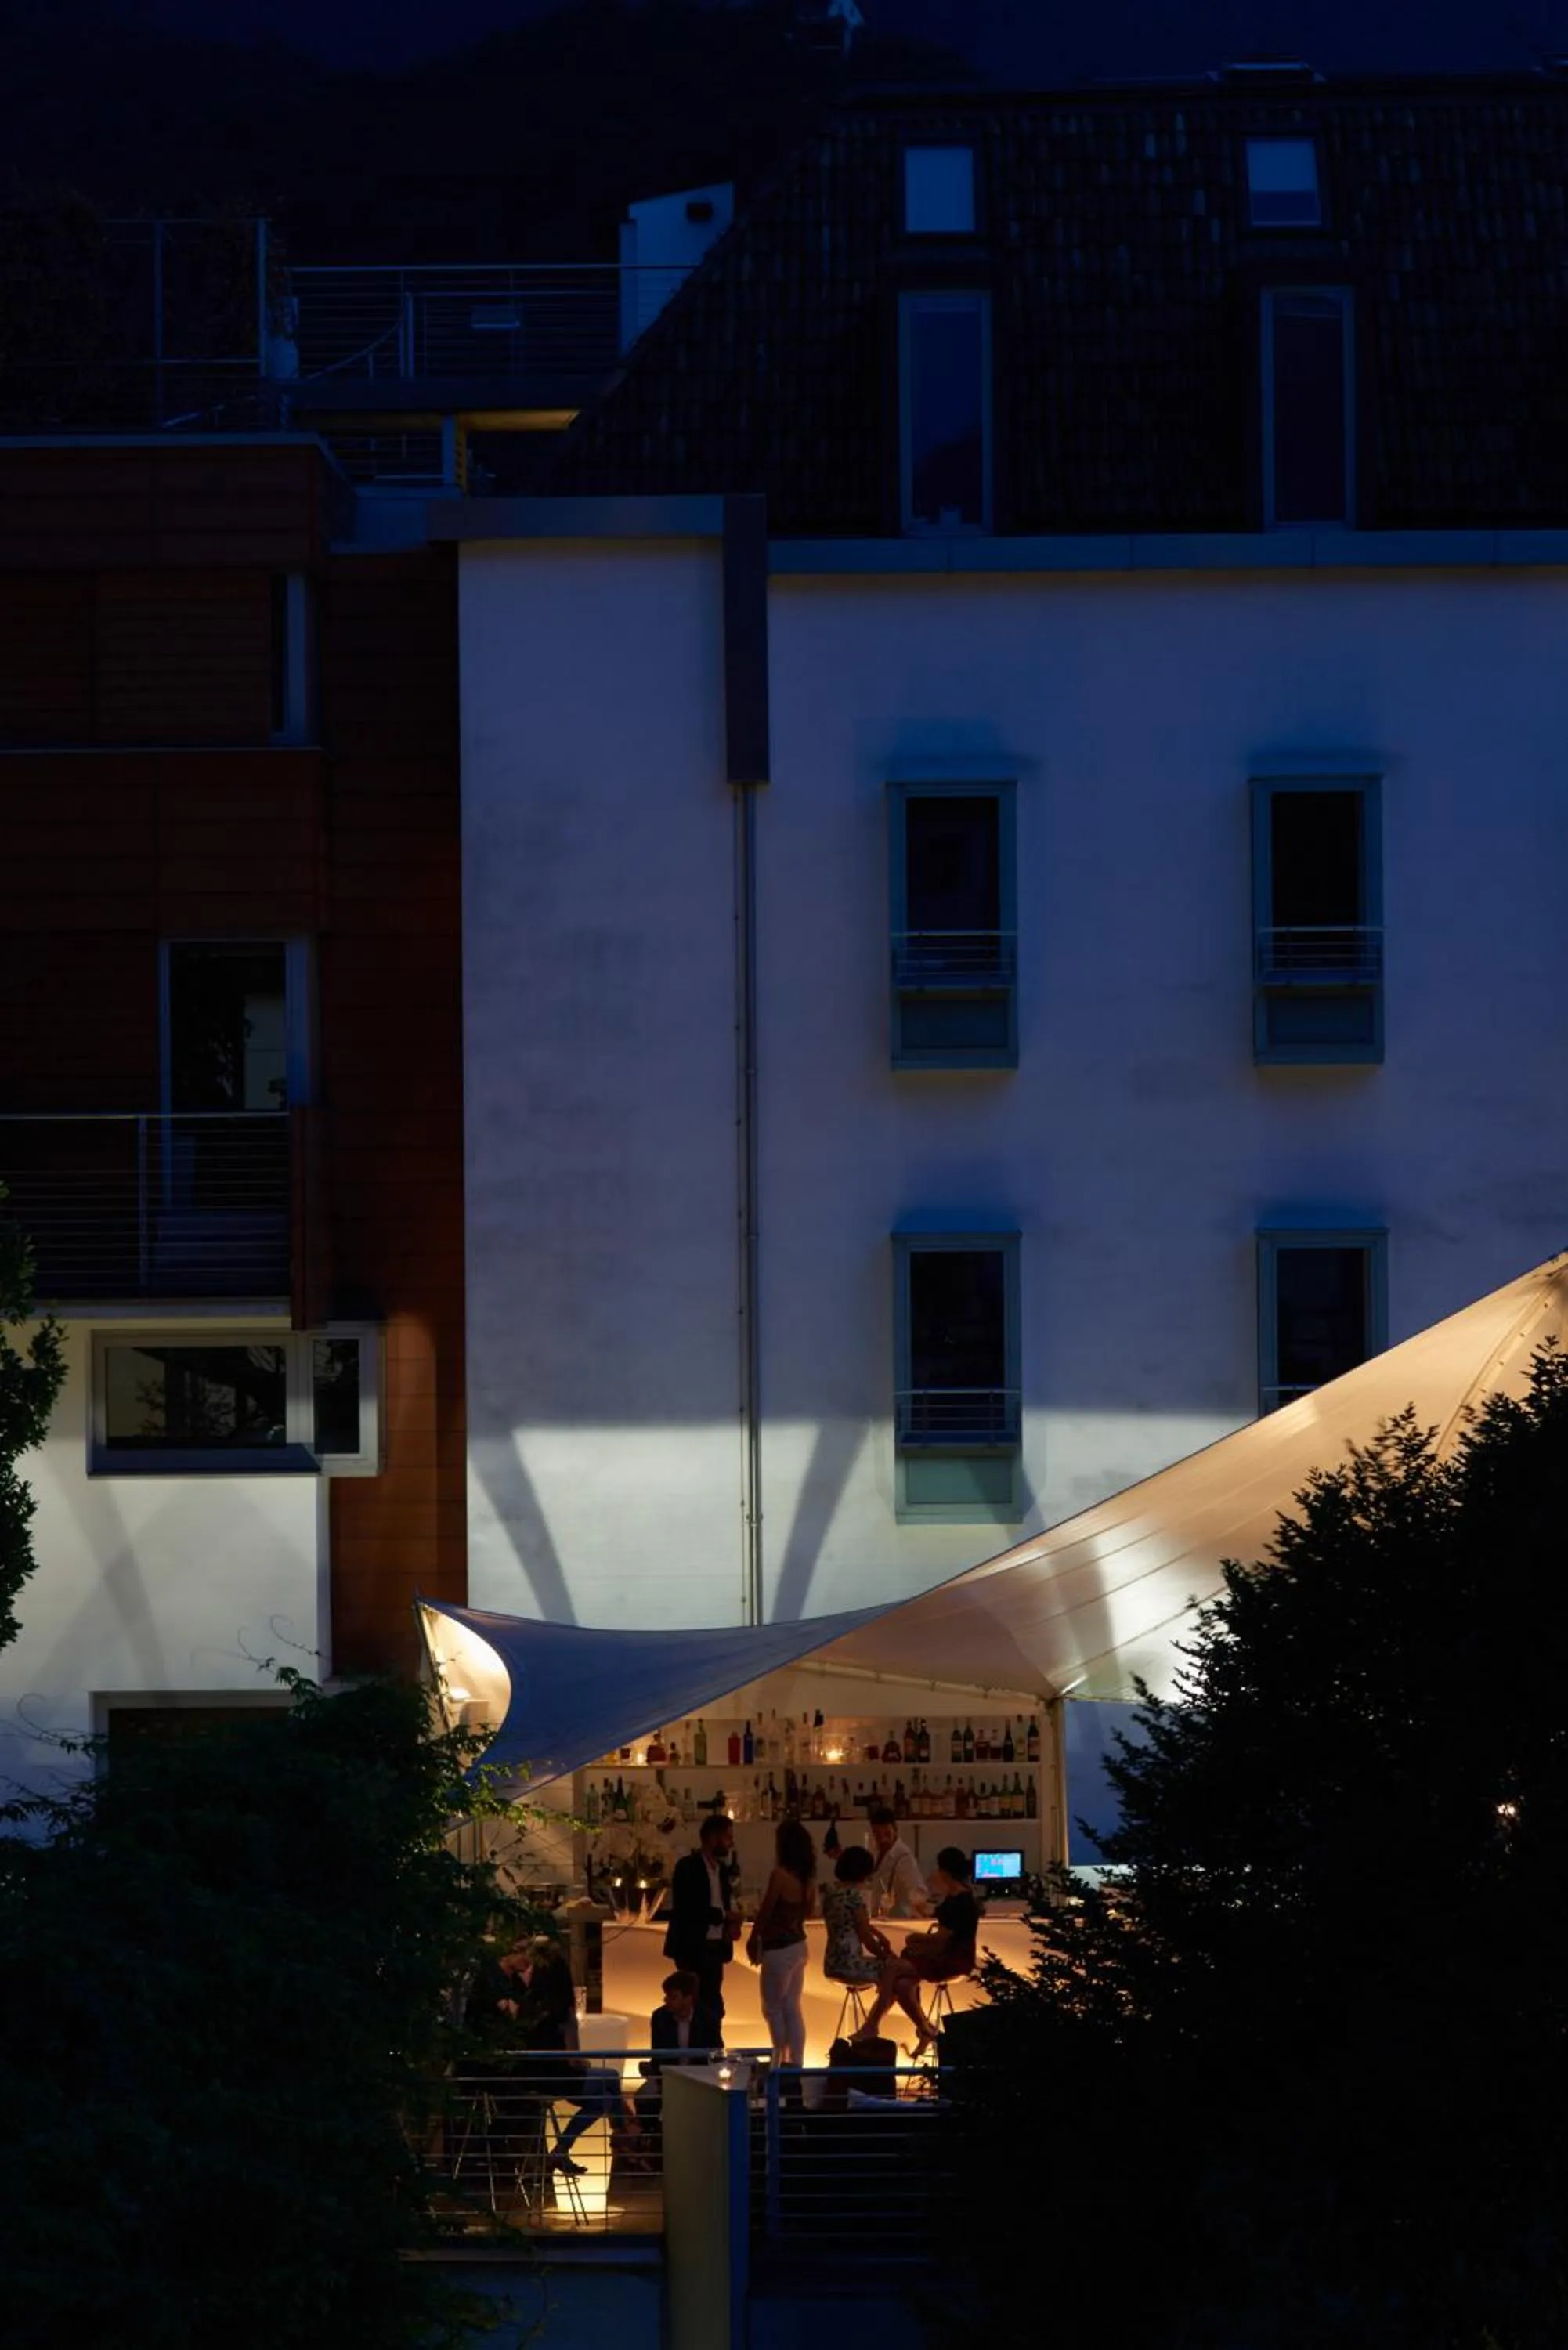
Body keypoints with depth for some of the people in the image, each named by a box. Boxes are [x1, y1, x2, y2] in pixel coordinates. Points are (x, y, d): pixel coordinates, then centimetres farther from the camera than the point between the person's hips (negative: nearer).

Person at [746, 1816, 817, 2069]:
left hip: (778, 1949, -7)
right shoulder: (808, 1877, 2)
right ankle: (796, 2061, 17)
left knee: (774, 2008, 5)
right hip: (798, 1944, 7)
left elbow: (765, 1912, -12)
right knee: (792, 2007, 14)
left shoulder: (780, 1875, -20)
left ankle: (782, 2060, 6)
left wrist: (753, 1940, 3)